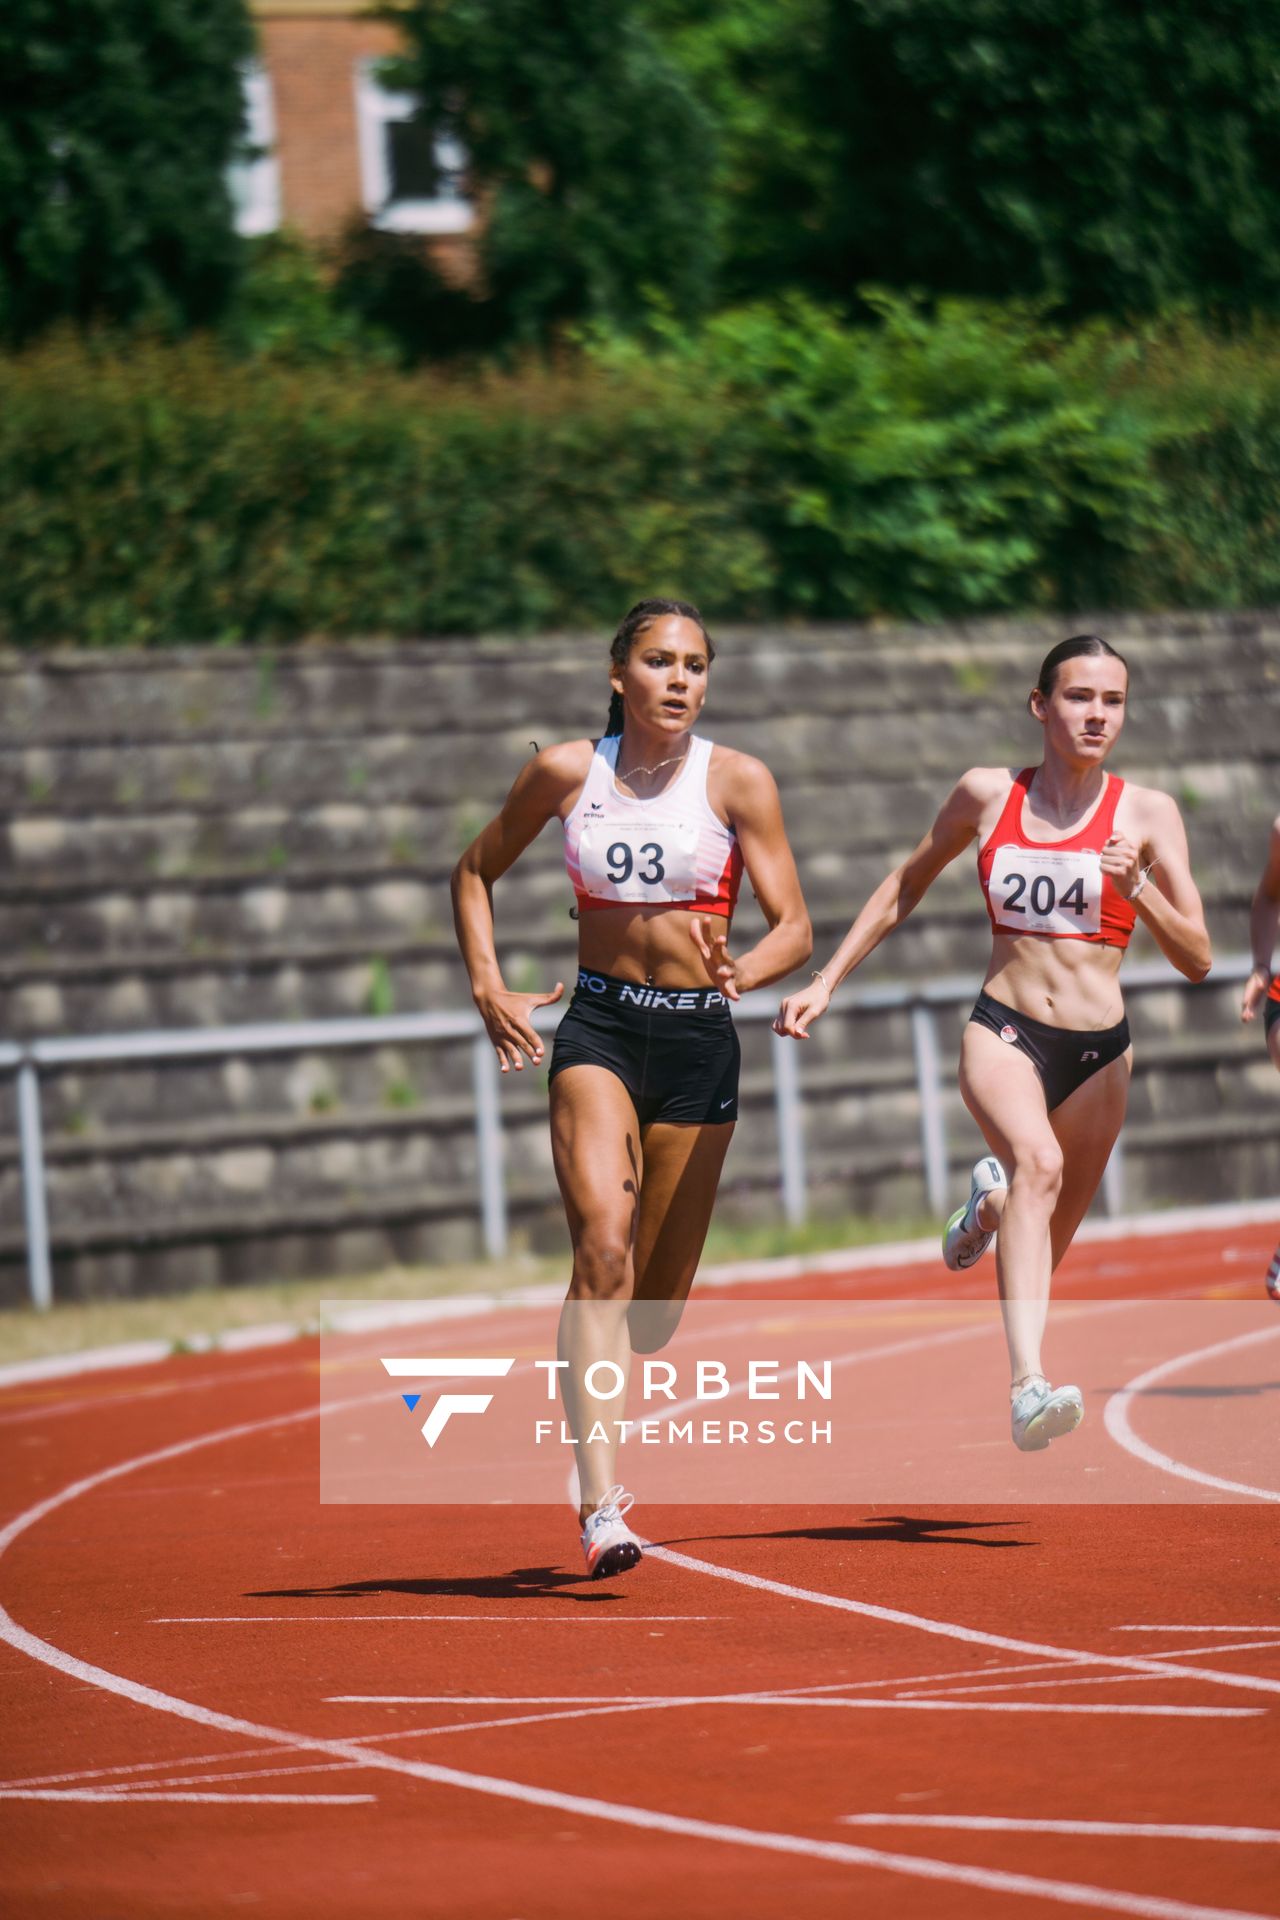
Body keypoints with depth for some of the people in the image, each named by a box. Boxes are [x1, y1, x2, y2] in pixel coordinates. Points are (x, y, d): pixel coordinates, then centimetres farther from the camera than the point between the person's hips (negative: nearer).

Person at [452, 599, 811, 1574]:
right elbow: (477, 872, 16)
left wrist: (744, 970, -28)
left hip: (699, 1037, 1)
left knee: (658, 1299, 6)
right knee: (604, 1251, -21)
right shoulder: (566, 773, 1)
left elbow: (795, 928, -5)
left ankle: (599, 1411, 40)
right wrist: (489, 987, 1)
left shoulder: (738, 782, -3)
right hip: (598, 1028, -1)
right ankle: (602, 1505, -28)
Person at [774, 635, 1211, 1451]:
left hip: (1098, 1049, 1)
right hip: (1003, 1033, -1)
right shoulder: (988, 795, 3)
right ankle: (1029, 1384, -44)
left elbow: (1196, 960, -5)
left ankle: (993, 1202, 49)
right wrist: (825, 982, 15)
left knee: (1042, 1251, 11)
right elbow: (906, 887, 19)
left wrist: (1139, 889, -23)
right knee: (1038, 1160, -33)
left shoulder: (1148, 813, -2)